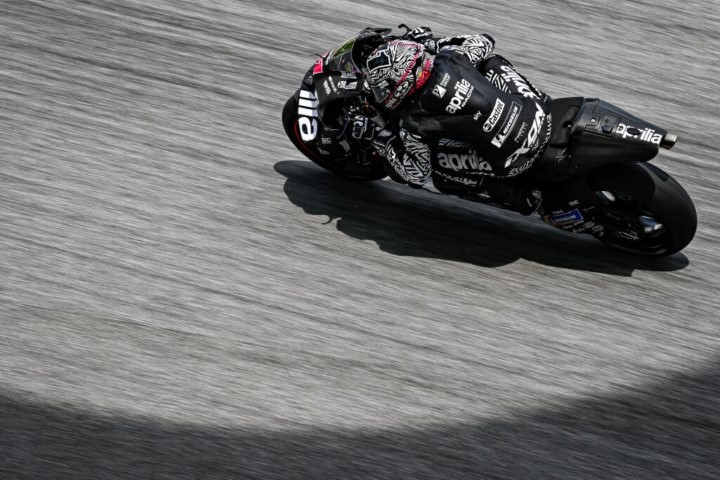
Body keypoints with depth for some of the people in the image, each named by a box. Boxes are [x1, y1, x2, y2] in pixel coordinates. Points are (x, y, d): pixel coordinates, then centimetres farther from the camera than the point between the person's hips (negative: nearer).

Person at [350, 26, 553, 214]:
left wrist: (376, 138, 4)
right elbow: (484, 42, 20)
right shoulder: (449, 59, -2)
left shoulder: (414, 120, -13)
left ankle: (519, 195, 4)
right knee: (491, 61, 26)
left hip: (513, 160, -6)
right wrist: (437, 43, 29)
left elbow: (418, 175, -1)